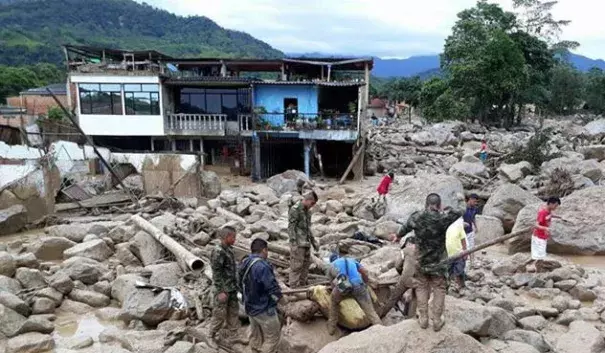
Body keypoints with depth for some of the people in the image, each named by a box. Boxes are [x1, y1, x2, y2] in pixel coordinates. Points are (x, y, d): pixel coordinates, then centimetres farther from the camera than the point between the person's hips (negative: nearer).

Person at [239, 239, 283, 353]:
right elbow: (273, 289, -25)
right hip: (264, 309, -9)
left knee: (255, 335, 23)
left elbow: (242, 285, 10)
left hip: (250, 307, 9)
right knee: (272, 337, 7)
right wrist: (278, 296, -4)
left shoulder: (244, 263, -1)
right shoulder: (262, 266, -29)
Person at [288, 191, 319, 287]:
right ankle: (294, 287, 1)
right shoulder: (295, 210, -12)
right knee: (296, 266, -6)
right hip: (298, 244, -9)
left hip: (306, 243, 9)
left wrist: (313, 241, 24)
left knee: (306, 265, 13)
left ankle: (302, 285, 24)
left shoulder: (307, 211, 15)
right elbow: (291, 227, -15)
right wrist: (294, 243, -20)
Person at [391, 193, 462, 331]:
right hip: (438, 262, -2)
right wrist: (445, 210, 14)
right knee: (439, 290, 11)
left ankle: (423, 319, 19)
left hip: (421, 261, 2)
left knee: (422, 288, 15)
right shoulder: (444, 218, -14)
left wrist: (398, 236, 31)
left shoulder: (416, 217, -7)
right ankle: (437, 321, 16)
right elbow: (460, 213, 4)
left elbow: (405, 228, 12)